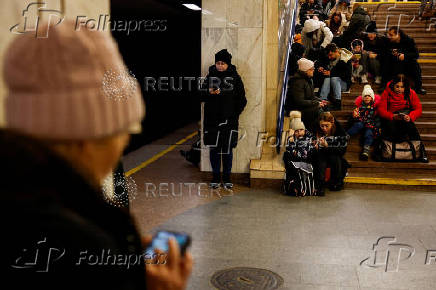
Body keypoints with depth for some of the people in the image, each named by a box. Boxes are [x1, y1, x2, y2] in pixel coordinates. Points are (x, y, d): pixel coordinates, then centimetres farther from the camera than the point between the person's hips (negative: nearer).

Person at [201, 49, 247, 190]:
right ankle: (215, 177, 17)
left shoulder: (235, 77, 3)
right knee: (214, 149, 5)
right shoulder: (210, 76, 6)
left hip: (229, 120, -1)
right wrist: (210, 93, -14)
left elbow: (242, 99, 6)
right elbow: (202, 97, 7)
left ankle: (227, 178, 14)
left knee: (227, 149, 3)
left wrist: (235, 113, -4)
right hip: (212, 119, 1)